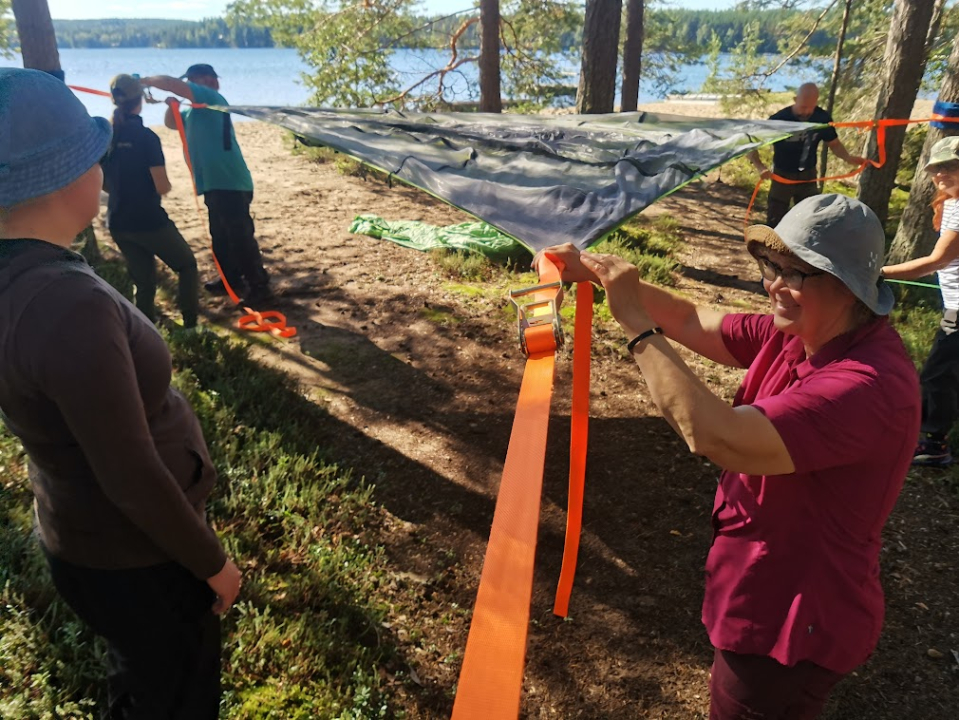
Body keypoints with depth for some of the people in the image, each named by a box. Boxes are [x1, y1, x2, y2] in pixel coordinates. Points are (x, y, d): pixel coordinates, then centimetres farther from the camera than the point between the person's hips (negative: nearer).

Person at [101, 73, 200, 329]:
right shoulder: (146, 137, -14)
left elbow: (102, 183, 10)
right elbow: (162, 187, -16)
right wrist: (166, 183, 5)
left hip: (118, 223, 6)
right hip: (149, 221, -6)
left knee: (144, 282, 17)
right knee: (187, 265, 14)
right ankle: (190, 325, 8)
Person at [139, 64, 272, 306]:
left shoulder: (212, 98, -5)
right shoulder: (195, 110, 23)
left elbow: (172, 84, -14)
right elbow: (171, 123, 33)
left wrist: (146, 81, 2)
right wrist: (172, 105, 13)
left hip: (230, 183, -11)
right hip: (216, 184, 11)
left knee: (240, 237, -9)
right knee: (221, 236, 17)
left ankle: (259, 287, -4)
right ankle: (232, 280, 28)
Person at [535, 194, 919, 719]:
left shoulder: (868, 386, -34)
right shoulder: (799, 334, -6)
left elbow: (718, 438, -44)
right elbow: (690, 321, -1)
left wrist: (634, 322, -37)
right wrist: (594, 270, -11)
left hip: (792, 624, -8)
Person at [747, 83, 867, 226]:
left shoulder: (822, 118, -12)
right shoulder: (779, 119, -21)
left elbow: (834, 143, 3)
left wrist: (848, 158, -18)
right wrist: (760, 167, -35)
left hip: (808, 177, 3)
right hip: (782, 177, -2)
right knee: (774, 222, 2)